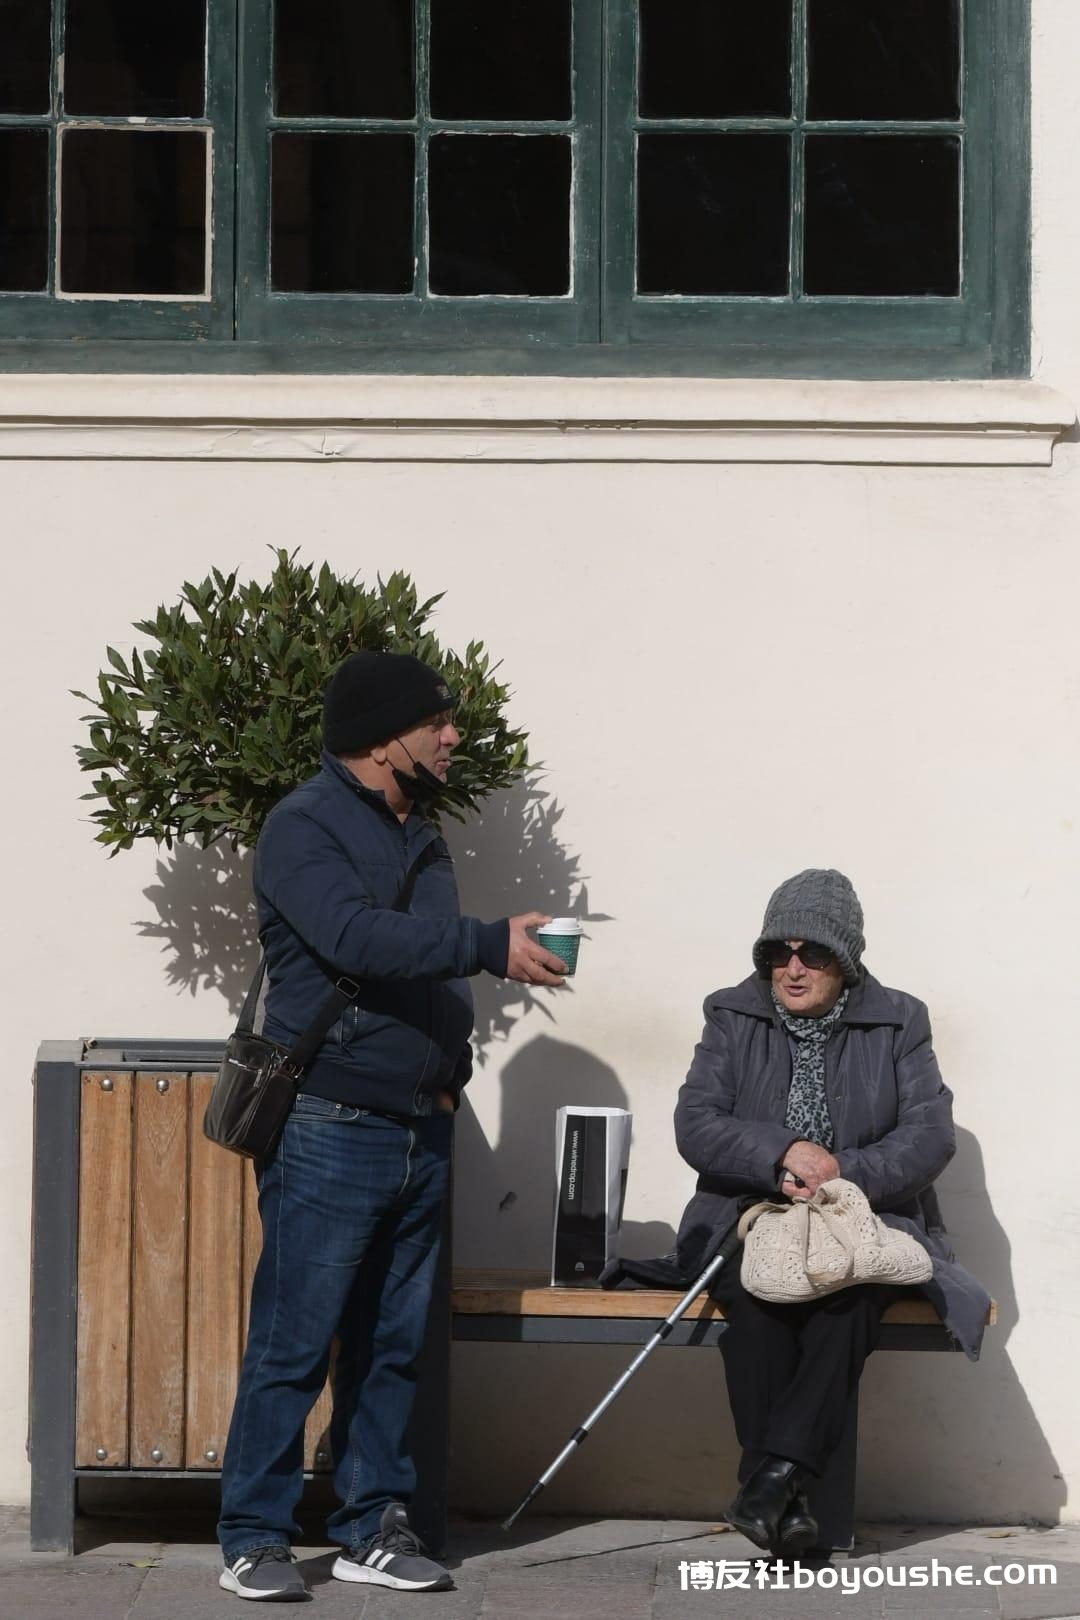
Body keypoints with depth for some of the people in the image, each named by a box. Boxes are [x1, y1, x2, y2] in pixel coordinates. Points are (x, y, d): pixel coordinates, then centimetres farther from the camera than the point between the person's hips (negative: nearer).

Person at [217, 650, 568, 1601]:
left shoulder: (422, 838, 17)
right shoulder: (307, 827, -9)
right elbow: (357, 938, -25)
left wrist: (451, 1071, 8)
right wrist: (494, 944, -28)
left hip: (421, 1132, 8)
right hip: (332, 1128, -8)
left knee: (391, 1344, 11)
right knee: (293, 1344, -4)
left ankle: (374, 1528, 18)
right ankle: (255, 1538, 3)